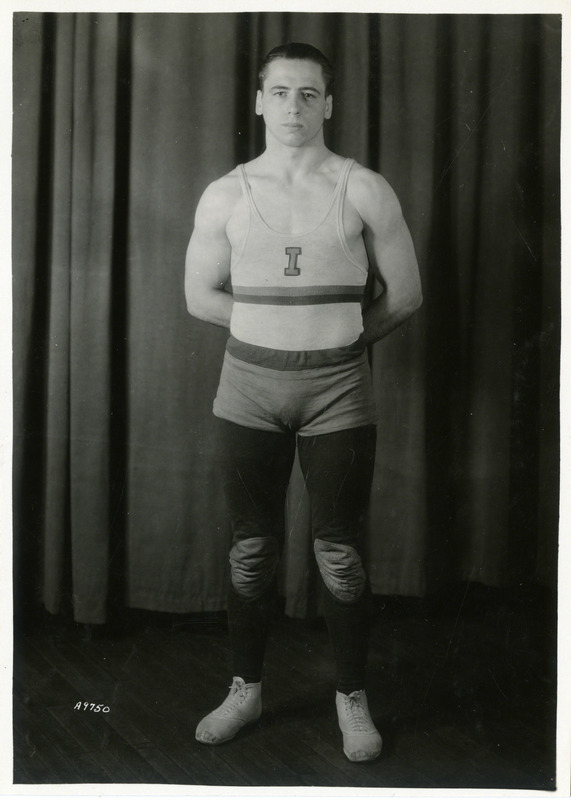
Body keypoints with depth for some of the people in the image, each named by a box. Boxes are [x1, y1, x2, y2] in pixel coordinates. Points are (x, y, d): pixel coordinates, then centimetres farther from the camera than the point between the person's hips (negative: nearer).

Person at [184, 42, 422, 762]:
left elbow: (404, 293, 5)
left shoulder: (364, 191, -1)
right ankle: (246, 688, 28)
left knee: (339, 552, 4)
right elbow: (200, 295, 9)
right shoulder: (225, 196, 3)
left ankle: (352, 696, 23)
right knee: (251, 547, 10)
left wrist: (341, 336, 7)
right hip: (250, 387, 2)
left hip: (338, 391, -1)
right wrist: (274, 327, 4)